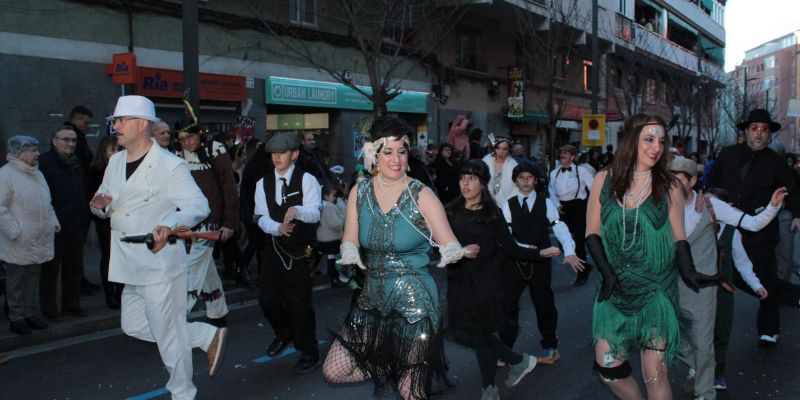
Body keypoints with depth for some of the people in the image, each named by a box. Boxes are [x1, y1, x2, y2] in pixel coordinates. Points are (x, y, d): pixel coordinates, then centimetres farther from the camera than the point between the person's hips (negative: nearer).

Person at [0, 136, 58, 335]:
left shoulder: (37, 174, 16)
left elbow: (47, 204, 23)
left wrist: (53, 222, 11)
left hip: (38, 241, 7)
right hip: (19, 243, -7)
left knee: (33, 279, 14)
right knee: (16, 280, 2)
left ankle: (29, 313, 24)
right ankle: (16, 317, 10)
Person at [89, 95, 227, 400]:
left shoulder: (170, 165, -13)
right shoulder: (115, 162, 10)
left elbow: (199, 206, -21)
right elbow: (104, 207, 20)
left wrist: (170, 223, -40)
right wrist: (100, 205, -6)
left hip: (160, 264, -8)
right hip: (131, 266, 9)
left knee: (167, 334, 1)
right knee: (133, 326, 18)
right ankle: (208, 336, 28)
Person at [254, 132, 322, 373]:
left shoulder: (307, 180, -7)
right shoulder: (263, 183, 6)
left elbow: (314, 213, -18)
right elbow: (262, 217, -2)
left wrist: (297, 210, -40)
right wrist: (278, 227, -23)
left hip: (301, 251, -5)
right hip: (274, 248, 5)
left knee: (299, 301, -2)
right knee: (267, 298, 11)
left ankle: (309, 352, 16)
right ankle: (284, 333, 41)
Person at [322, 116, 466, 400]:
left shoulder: (421, 195, -11)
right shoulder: (359, 192, 1)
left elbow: (450, 245, -10)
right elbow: (350, 242, 6)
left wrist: (453, 253, -33)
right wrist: (350, 254, -17)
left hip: (414, 302, -4)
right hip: (372, 298, 4)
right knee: (333, 372, 5)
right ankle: (386, 369, 27)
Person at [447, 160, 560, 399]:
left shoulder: (492, 214, 0)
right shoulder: (451, 212, 3)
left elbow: (510, 248, -1)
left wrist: (541, 253, -6)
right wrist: (460, 252, -17)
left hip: (486, 283, -2)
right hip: (459, 283, 3)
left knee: (481, 335, -1)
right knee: (462, 333, 2)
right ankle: (520, 361, 21)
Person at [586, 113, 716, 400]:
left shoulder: (668, 187, -2)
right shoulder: (604, 180, -1)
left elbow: (678, 237, 3)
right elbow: (592, 233, 1)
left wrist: (687, 271, -15)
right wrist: (606, 272, -12)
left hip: (656, 290, -1)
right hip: (615, 290, 1)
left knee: (655, 374, -4)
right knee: (608, 368, 3)